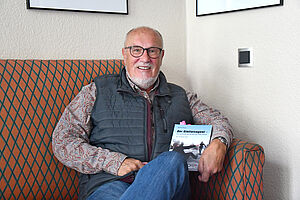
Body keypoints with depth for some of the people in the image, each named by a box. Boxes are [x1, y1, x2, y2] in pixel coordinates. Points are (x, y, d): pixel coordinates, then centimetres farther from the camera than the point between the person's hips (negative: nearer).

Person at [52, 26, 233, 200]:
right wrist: (115, 162, -10)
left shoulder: (181, 97, 22)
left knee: (173, 161, -34)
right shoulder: (98, 91, 12)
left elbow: (218, 120, 25)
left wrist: (218, 144, -3)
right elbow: (62, 141, 6)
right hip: (109, 183, -3)